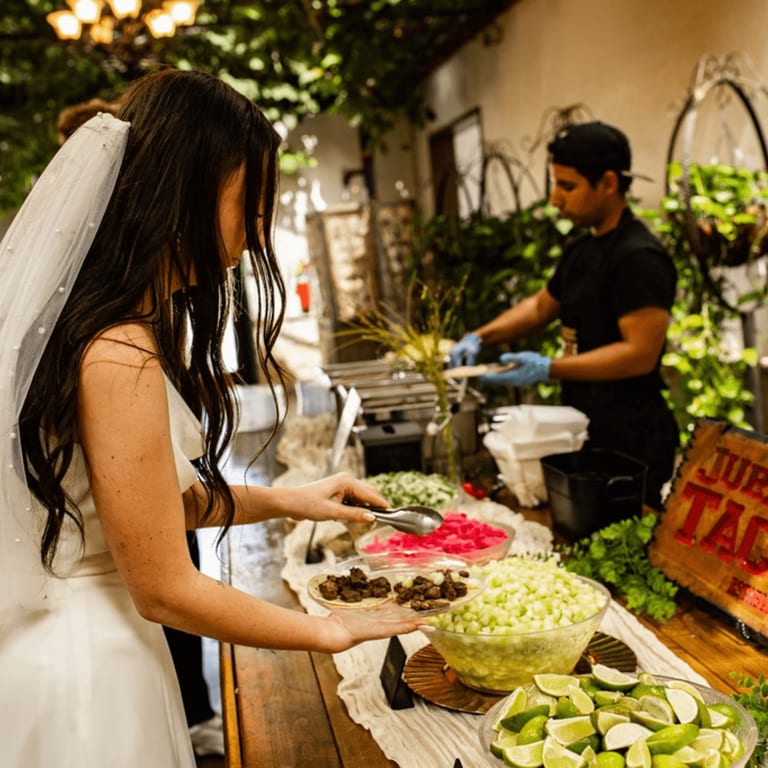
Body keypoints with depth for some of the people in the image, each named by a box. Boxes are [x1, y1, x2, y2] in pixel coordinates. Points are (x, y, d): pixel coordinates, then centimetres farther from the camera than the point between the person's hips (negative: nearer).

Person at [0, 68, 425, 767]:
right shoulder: (119, 356, -27)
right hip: (83, 679, -9)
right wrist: (331, 633, -9)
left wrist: (284, 502, 6)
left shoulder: (70, 322, 4)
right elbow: (167, 591, -21)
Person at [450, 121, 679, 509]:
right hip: (587, 430, 9)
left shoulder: (639, 258, -18)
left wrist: (548, 369, -26)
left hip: (631, 439, -9)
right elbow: (541, 305, 23)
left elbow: (641, 354, -24)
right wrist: (480, 337, 8)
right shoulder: (580, 249, 12)